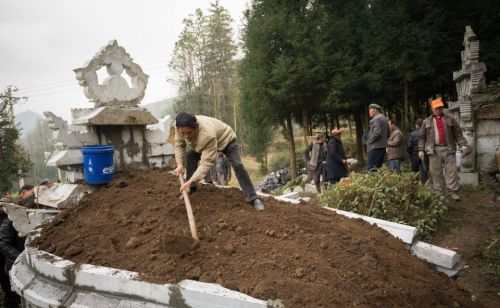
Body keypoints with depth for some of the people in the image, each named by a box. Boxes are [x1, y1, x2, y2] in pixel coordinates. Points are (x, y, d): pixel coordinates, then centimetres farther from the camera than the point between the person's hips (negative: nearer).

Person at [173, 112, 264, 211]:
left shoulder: (207, 135, -48)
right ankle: (191, 189, 9)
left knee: (237, 165, -20)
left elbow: (207, 162, -46)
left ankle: (252, 198, -14)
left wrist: (191, 182, -49)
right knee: (189, 155, -7)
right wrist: (180, 164, -20)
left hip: (226, 139, -6)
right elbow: (179, 144, -9)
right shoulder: (181, 127, -29)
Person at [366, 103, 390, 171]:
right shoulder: (384, 118, 20)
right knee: (379, 166, 14)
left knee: (370, 167, -12)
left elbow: (377, 133, -23)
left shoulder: (376, 119, -11)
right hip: (383, 146, 10)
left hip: (375, 147, -10)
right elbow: (388, 134, 24)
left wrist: (369, 141, -12)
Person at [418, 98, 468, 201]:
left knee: (451, 171, -2)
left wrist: (463, 144, -6)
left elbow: (458, 134, 8)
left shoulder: (450, 120, 11)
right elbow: (422, 137, 10)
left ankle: (453, 191, 2)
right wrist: (421, 150, 2)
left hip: (448, 149, 0)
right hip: (434, 150, 0)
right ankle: (439, 192, 10)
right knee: (436, 172, 2)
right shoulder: (426, 122, 11)